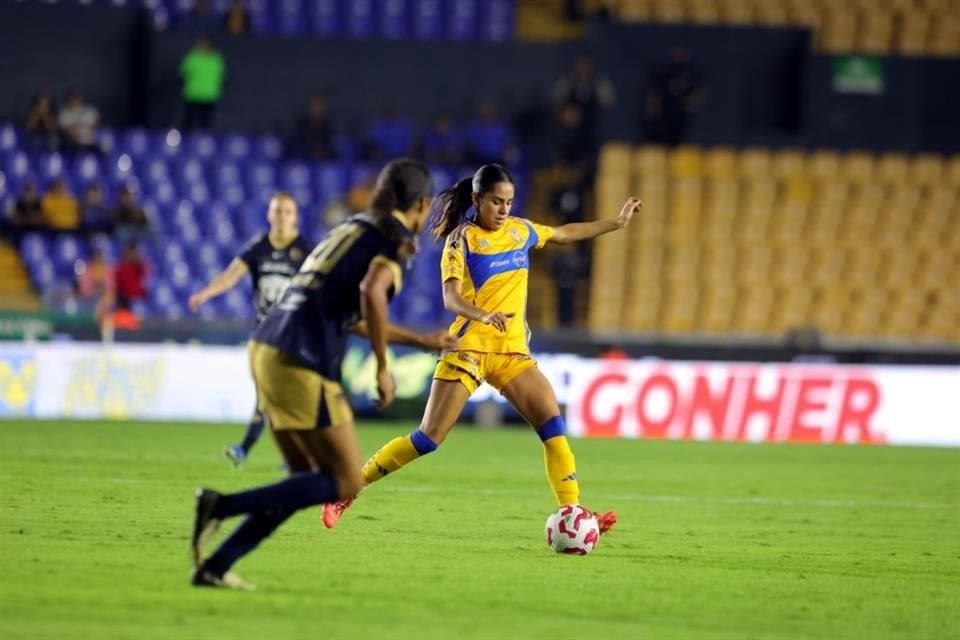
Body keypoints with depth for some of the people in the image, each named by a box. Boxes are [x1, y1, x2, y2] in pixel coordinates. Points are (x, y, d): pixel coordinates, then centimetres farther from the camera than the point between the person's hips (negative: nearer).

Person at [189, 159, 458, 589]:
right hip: (302, 364, -9)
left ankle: (215, 566, 10)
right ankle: (222, 506, -12)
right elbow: (372, 291, -23)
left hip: (268, 349, 9)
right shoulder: (395, 238, -2)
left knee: (307, 480, 17)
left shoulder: (354, 228, 25)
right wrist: (382, 368, -13)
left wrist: (422, 341, 44)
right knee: (344, 483, -1)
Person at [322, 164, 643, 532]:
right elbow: (451, 298, -20)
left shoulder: (520, 231, 9)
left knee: (553, 426, -11)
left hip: (512, 351, 5)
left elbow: (564, 234, 29)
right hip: (470, 347, -5)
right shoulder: (462, 240, -8)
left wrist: (616, 223, 30)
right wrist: (483, 315, -40)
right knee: (428, 439, -9)